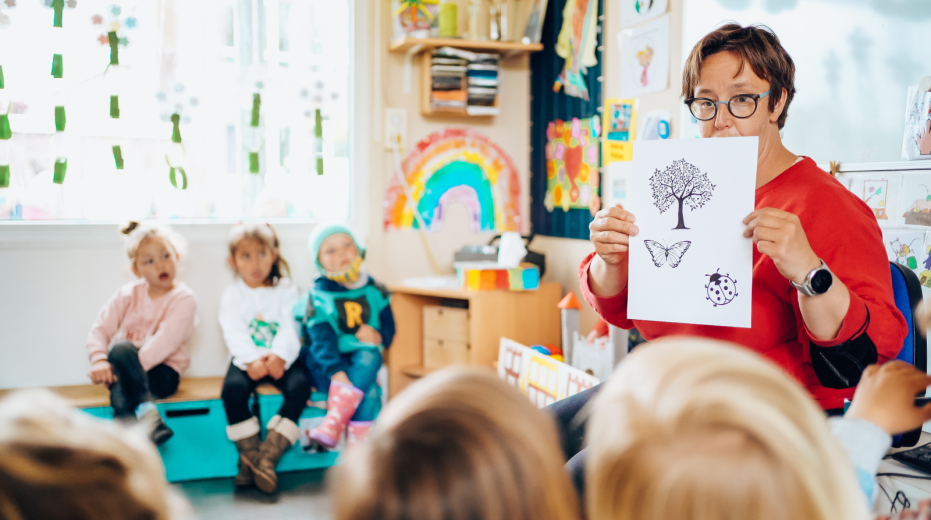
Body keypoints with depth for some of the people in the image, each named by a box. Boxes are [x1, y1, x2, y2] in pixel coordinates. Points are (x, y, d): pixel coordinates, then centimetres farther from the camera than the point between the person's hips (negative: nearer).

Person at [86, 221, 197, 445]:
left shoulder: (183, 298, -5)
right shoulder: (128, 295, 8)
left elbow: (164, 343, -18)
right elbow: (100, 329, 0)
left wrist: (130, 363, -29)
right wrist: (99, 360, -20)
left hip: (163, 372, -4)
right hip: (124, 368, 4)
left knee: (121, 350, -32)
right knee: (120, 347, -31)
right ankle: (147, 413, -43)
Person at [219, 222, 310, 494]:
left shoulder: (286, 291, 7)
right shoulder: (232, 296, 7)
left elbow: (291, 330, -5)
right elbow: (234, 334, -7)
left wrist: (279, 357, -24)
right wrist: (252, 360, -25)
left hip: (280, 359, 0)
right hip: (246, 360, 0)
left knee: (300, 385, -29)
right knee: (233, 388, -30)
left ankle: (268, 456, -28)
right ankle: (249, 455, -19)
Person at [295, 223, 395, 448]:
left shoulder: (374, 291, 4)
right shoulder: (319, 297, -8)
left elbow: (389, 328, 8)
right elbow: (322, 341, -20)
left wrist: (375, 335, -18)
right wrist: (337, 373, -36)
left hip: (363, 357, 2)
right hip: (327, 364, -1)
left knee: (369, 357, -32)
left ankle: (333, 424, -40)